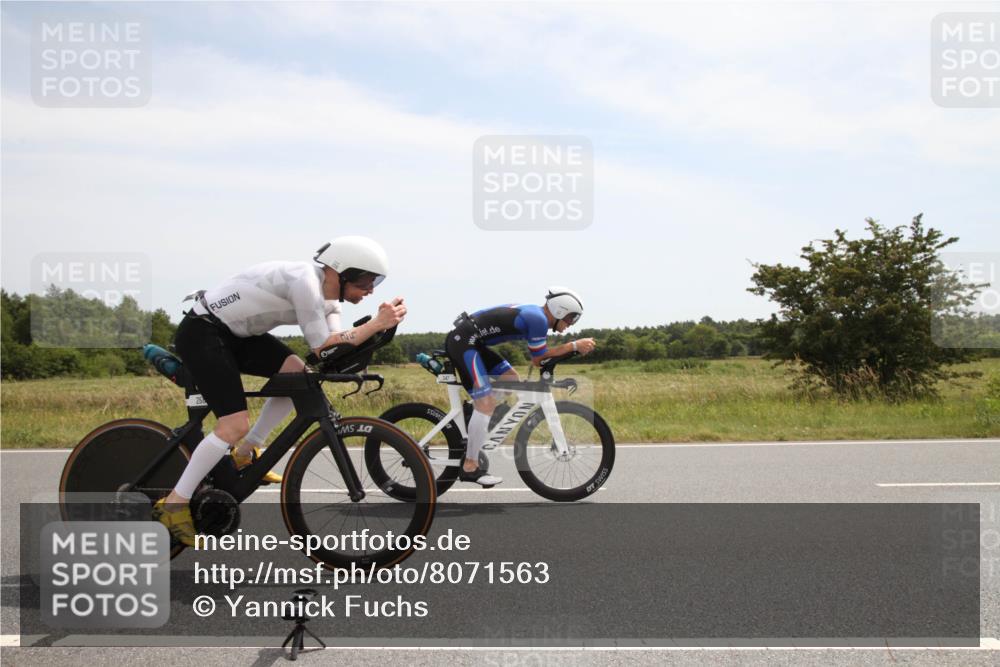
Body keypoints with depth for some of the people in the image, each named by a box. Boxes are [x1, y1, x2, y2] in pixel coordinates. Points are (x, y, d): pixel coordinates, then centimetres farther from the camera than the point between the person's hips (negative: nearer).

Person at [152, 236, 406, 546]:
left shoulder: (327, 296, 4)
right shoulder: (305, 281, -25)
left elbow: (338, 344, -7)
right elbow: (323, 347, -26)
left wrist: (381, 320, -18)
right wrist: (377, 324, -26)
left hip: (235, 333, 9)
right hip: (201, 333, -9)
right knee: (236, 424, -17)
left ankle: (244, 453, 11)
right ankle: (173, 505, -3)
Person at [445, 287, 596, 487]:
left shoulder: (533, 314, 17)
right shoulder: (539, 319, -13)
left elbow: (538, 356, 18)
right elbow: (538, 359, -6)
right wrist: (575, 346, -2)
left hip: (470, 342, 10)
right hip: (462, 342, -10)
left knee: (511, 380, 17)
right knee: (486, 404, -12)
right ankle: (470, 468, -5)